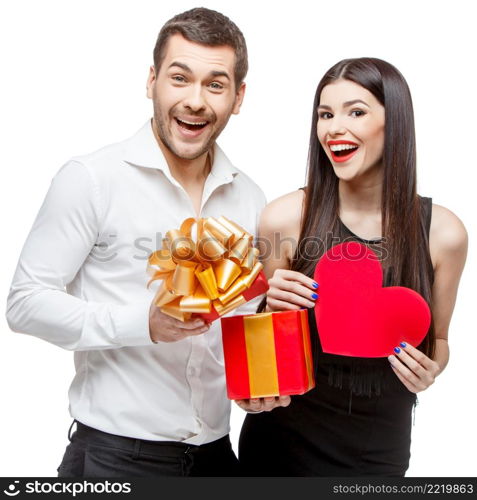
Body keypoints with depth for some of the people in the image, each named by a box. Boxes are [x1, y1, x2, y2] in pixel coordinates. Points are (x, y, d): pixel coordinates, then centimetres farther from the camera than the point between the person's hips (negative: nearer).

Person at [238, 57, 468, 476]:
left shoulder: (443, 233, -11)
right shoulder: (285, 218, -14)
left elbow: (437, 339, 5)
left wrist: (429, 369, -15)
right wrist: (275, 306, -20)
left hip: (379, 449, 1)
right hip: (284, 436, 0)